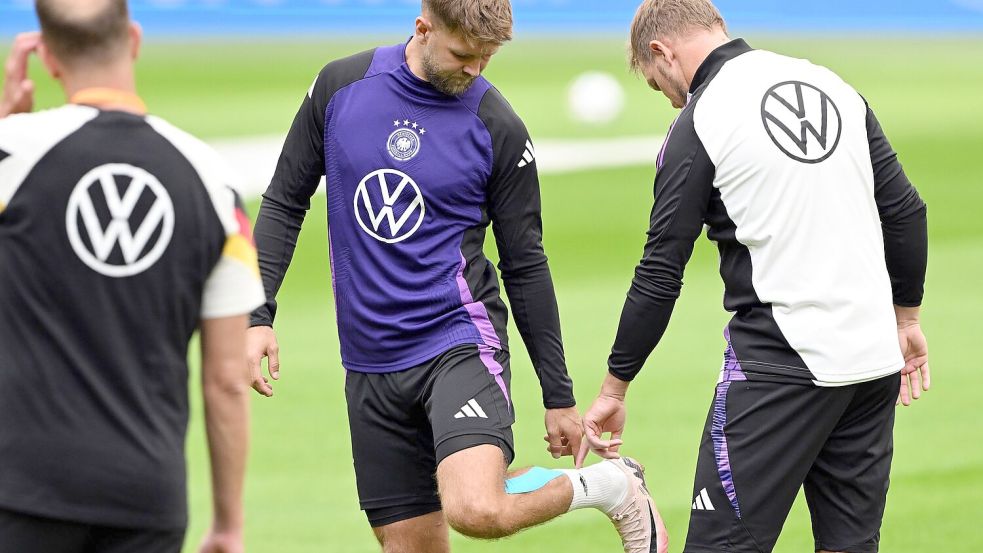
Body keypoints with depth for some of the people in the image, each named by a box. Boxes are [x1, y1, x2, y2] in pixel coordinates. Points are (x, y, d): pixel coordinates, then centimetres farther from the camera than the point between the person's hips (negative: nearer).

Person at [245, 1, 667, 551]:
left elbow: (526, 267, 1)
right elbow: (286, 202, 10)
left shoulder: (499, 128, -6)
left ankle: (606, 486, 0)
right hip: (371, 362, 4)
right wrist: (259, 314, -1)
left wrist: (560, 396, 5)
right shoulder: (340, 85, 1)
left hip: (459, 340, -4)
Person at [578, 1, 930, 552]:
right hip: (874, 359, 6)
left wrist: (613, 389, 5)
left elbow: (661, 275, -4)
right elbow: (904, 211, 13)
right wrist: (906, 319, 23)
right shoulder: (834, 85, 11)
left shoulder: (698, 124, -6)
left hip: (782, 363, -6)